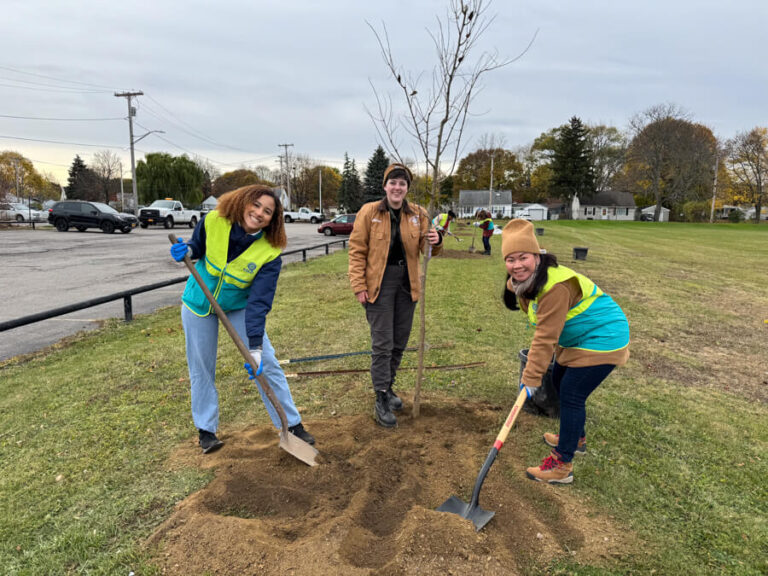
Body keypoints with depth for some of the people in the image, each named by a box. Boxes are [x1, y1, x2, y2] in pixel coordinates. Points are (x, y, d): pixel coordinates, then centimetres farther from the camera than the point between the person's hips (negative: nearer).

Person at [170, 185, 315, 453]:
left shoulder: (270, 253, -25)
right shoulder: (213, 221, -19)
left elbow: (259, 301, -27)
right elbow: (198, 248, 3)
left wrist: (255, 346, -33)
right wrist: (186, 251, -21)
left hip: (240, 307, -1)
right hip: (198, 303, 2)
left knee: (267, 364, -3)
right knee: (201, 369, 8)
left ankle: (292, 424, 11)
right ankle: (206, 429, 27)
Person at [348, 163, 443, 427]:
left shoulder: (418, 214, 4)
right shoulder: (369, 212, -6)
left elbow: (425, 247, 4)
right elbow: (357, 250, -6)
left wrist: (435, 241, -20)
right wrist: (359, 286, -11)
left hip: (407, 283, 4)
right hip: (379, 284, -4)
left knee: (400, 342, 13)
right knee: (382, 343, -4)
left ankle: (387, 387, 33)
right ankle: (381, 400, 7)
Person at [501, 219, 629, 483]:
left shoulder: (556, 287, -33)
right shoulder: (524, 281, -2)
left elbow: (546, 338, -31)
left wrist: (531, 378, -27)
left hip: (601, 340, -10)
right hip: (576, 339, 10)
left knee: (571, 395, -9)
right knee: (560, 382, 20)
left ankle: (563, 466, 1)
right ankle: (576, 438, 41)